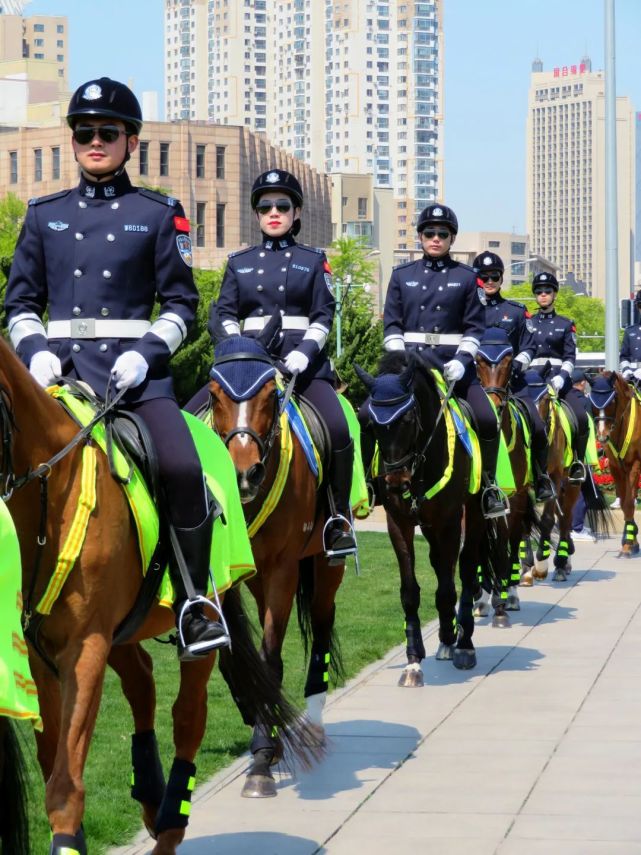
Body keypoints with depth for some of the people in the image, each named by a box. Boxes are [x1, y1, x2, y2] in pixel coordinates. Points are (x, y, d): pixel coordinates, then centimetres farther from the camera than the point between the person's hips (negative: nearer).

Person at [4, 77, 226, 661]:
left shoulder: (159, 215, 8)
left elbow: (181, 304, 6)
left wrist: (144, 352, -10)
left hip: (134, 368, -2)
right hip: (60, 368, 2)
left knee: (183, 468, -24)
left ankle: (194, 601, -8)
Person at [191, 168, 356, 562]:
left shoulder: (313, 261, 11)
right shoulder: (240, 263, 17)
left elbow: (324, 316, 3)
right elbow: (225, 313, 9)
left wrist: (303, 354, -15)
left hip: (303, 363, -3)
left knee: (338, 430, -28)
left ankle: (339, 518, -12)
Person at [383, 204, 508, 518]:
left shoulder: (465, 277, 7)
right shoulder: (402, 275, 10)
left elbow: (474, 327, 4)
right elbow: (391, 324, 8)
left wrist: (462, 360, -11)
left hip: (453, 363, -1)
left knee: (487, 420, -18)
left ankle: (488, 484, 2)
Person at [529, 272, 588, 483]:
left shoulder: (566, 324, 11)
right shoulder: (527, 323, 13)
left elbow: (570, 357, 3)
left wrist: (560, 378, -14)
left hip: (559, 377, 0)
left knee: (581, 417, -19)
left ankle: (578, 463, -4)